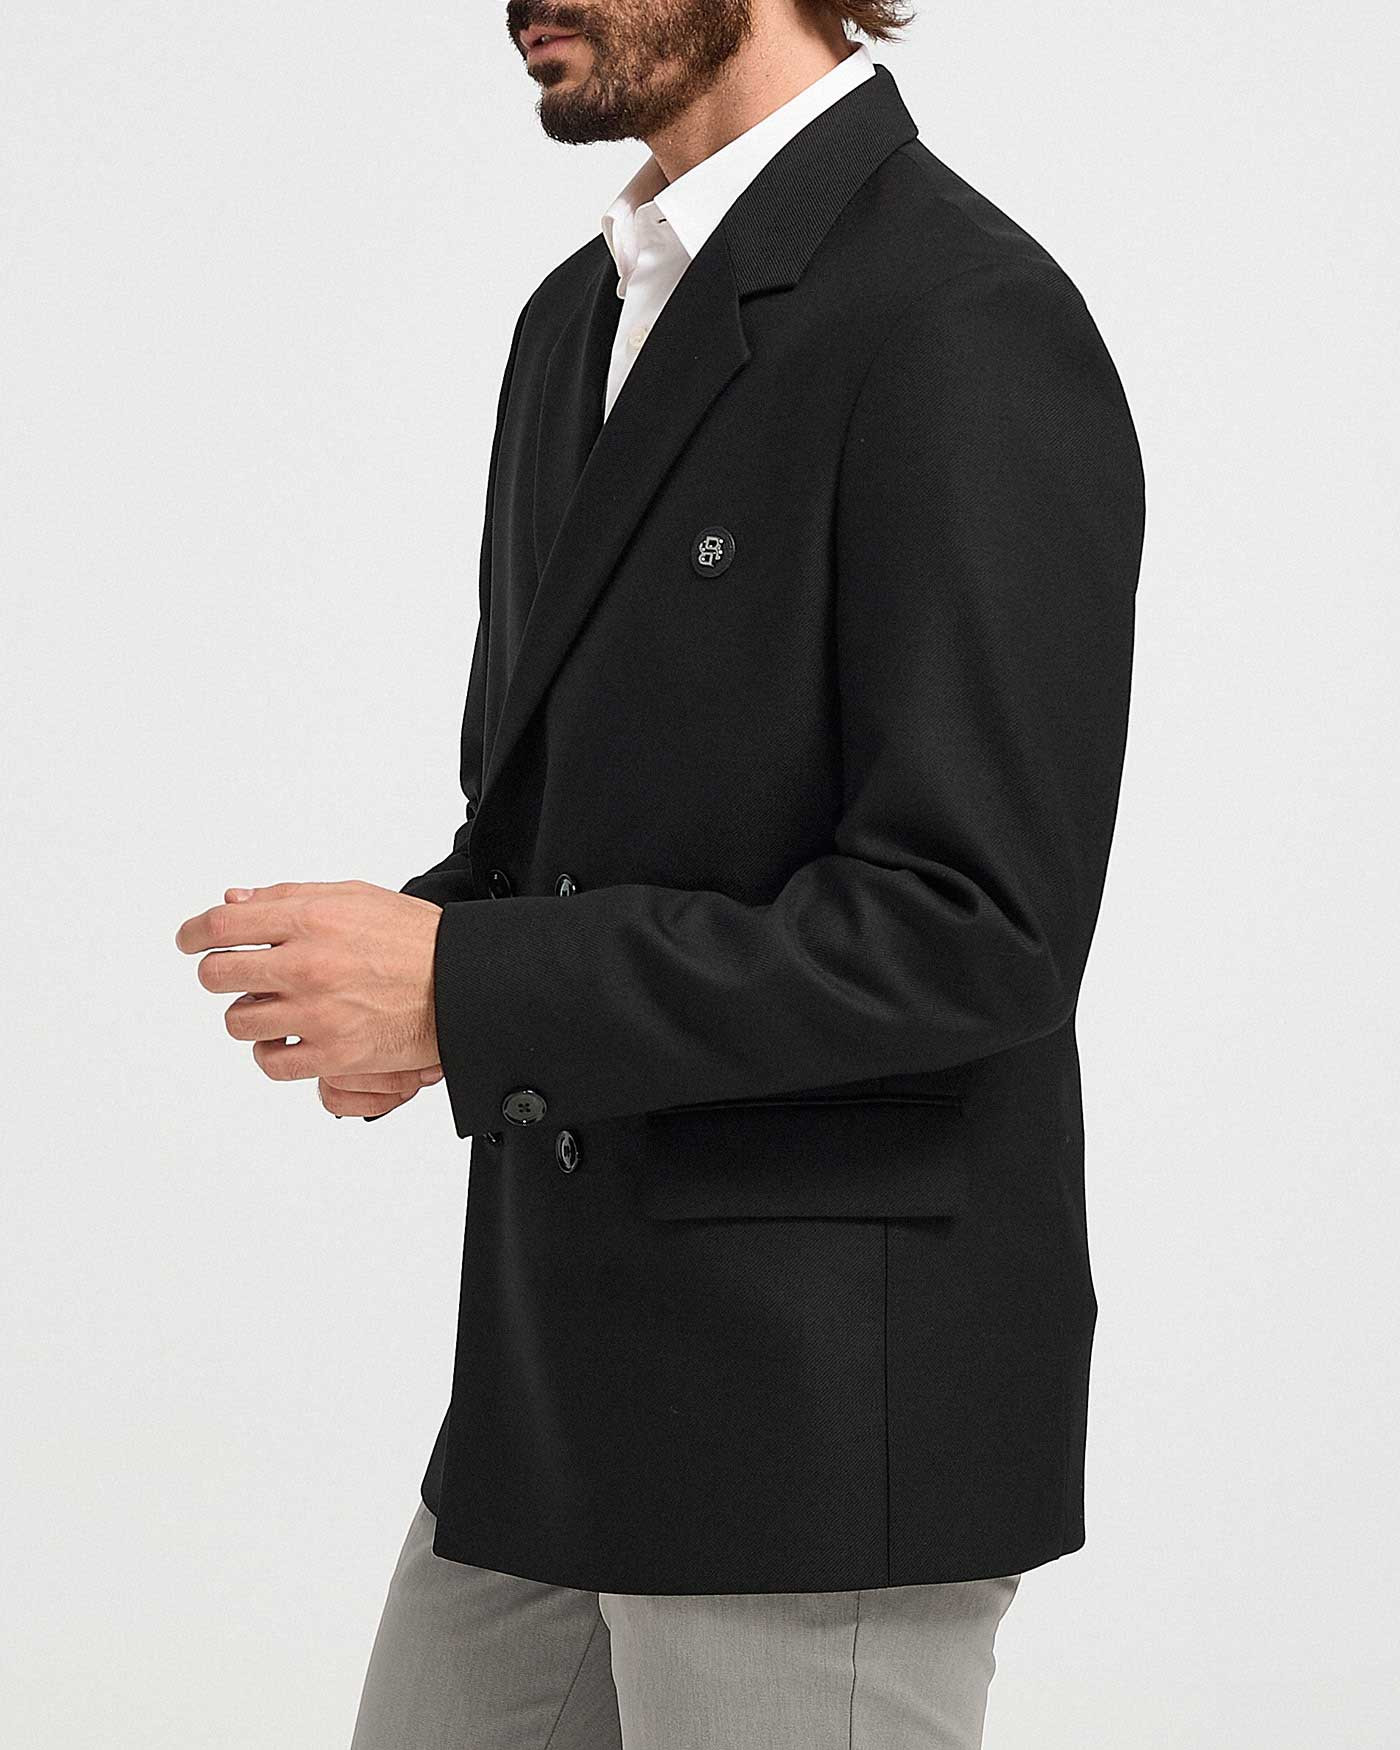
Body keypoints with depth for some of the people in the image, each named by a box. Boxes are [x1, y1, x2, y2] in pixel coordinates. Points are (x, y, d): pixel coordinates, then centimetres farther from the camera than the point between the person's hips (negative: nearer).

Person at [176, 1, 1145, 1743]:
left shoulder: (964, 327, -17)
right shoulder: (587, 316, 12)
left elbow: (977, 930, -22)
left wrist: (464, 986, -21)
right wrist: (404, 957, -2)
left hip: (831, 1399, -9)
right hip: (569, 1379, 9)